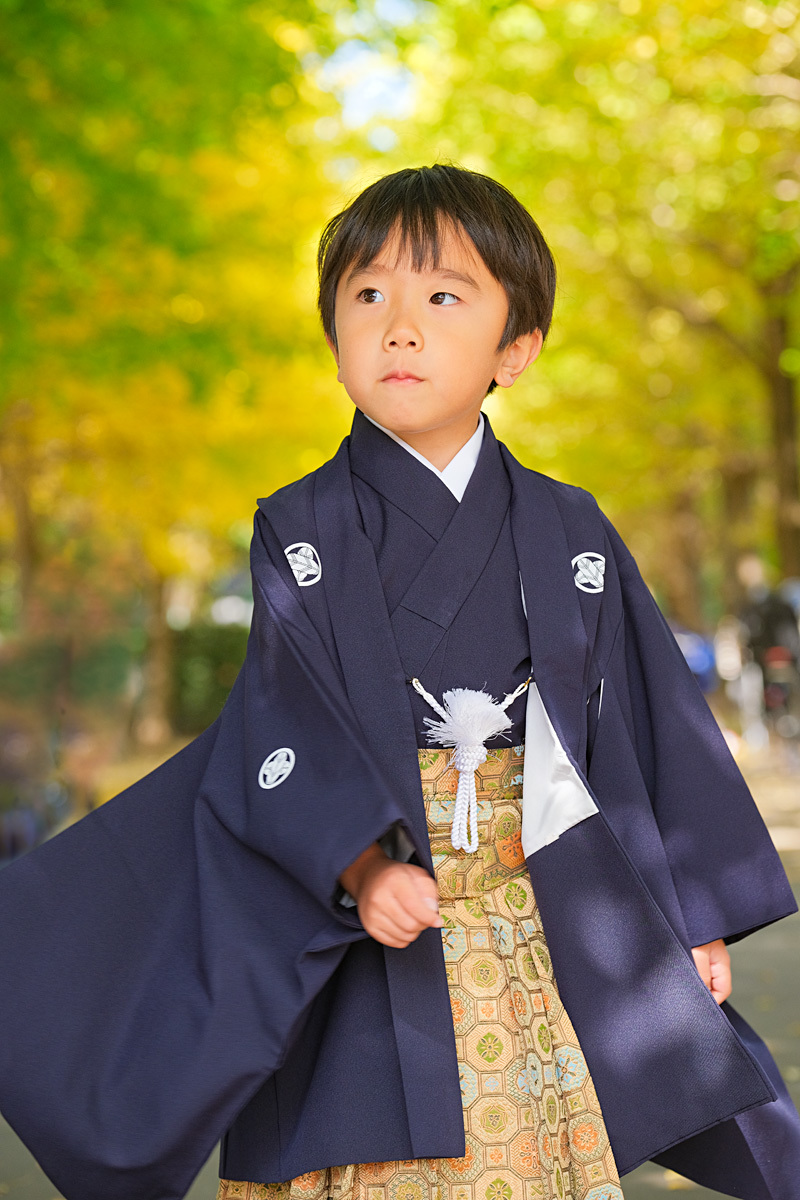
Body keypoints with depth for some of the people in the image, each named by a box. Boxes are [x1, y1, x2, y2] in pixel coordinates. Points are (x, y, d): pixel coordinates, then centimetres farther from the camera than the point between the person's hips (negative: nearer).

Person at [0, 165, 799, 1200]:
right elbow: (289, 737, -10)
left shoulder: (570, 535, 5)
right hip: (365, 955, -2)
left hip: (547, 947, 2)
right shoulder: (300, 533, -1)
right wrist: (360, 865, -27)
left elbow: (651, 725, 10)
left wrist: (698, 914, 10)